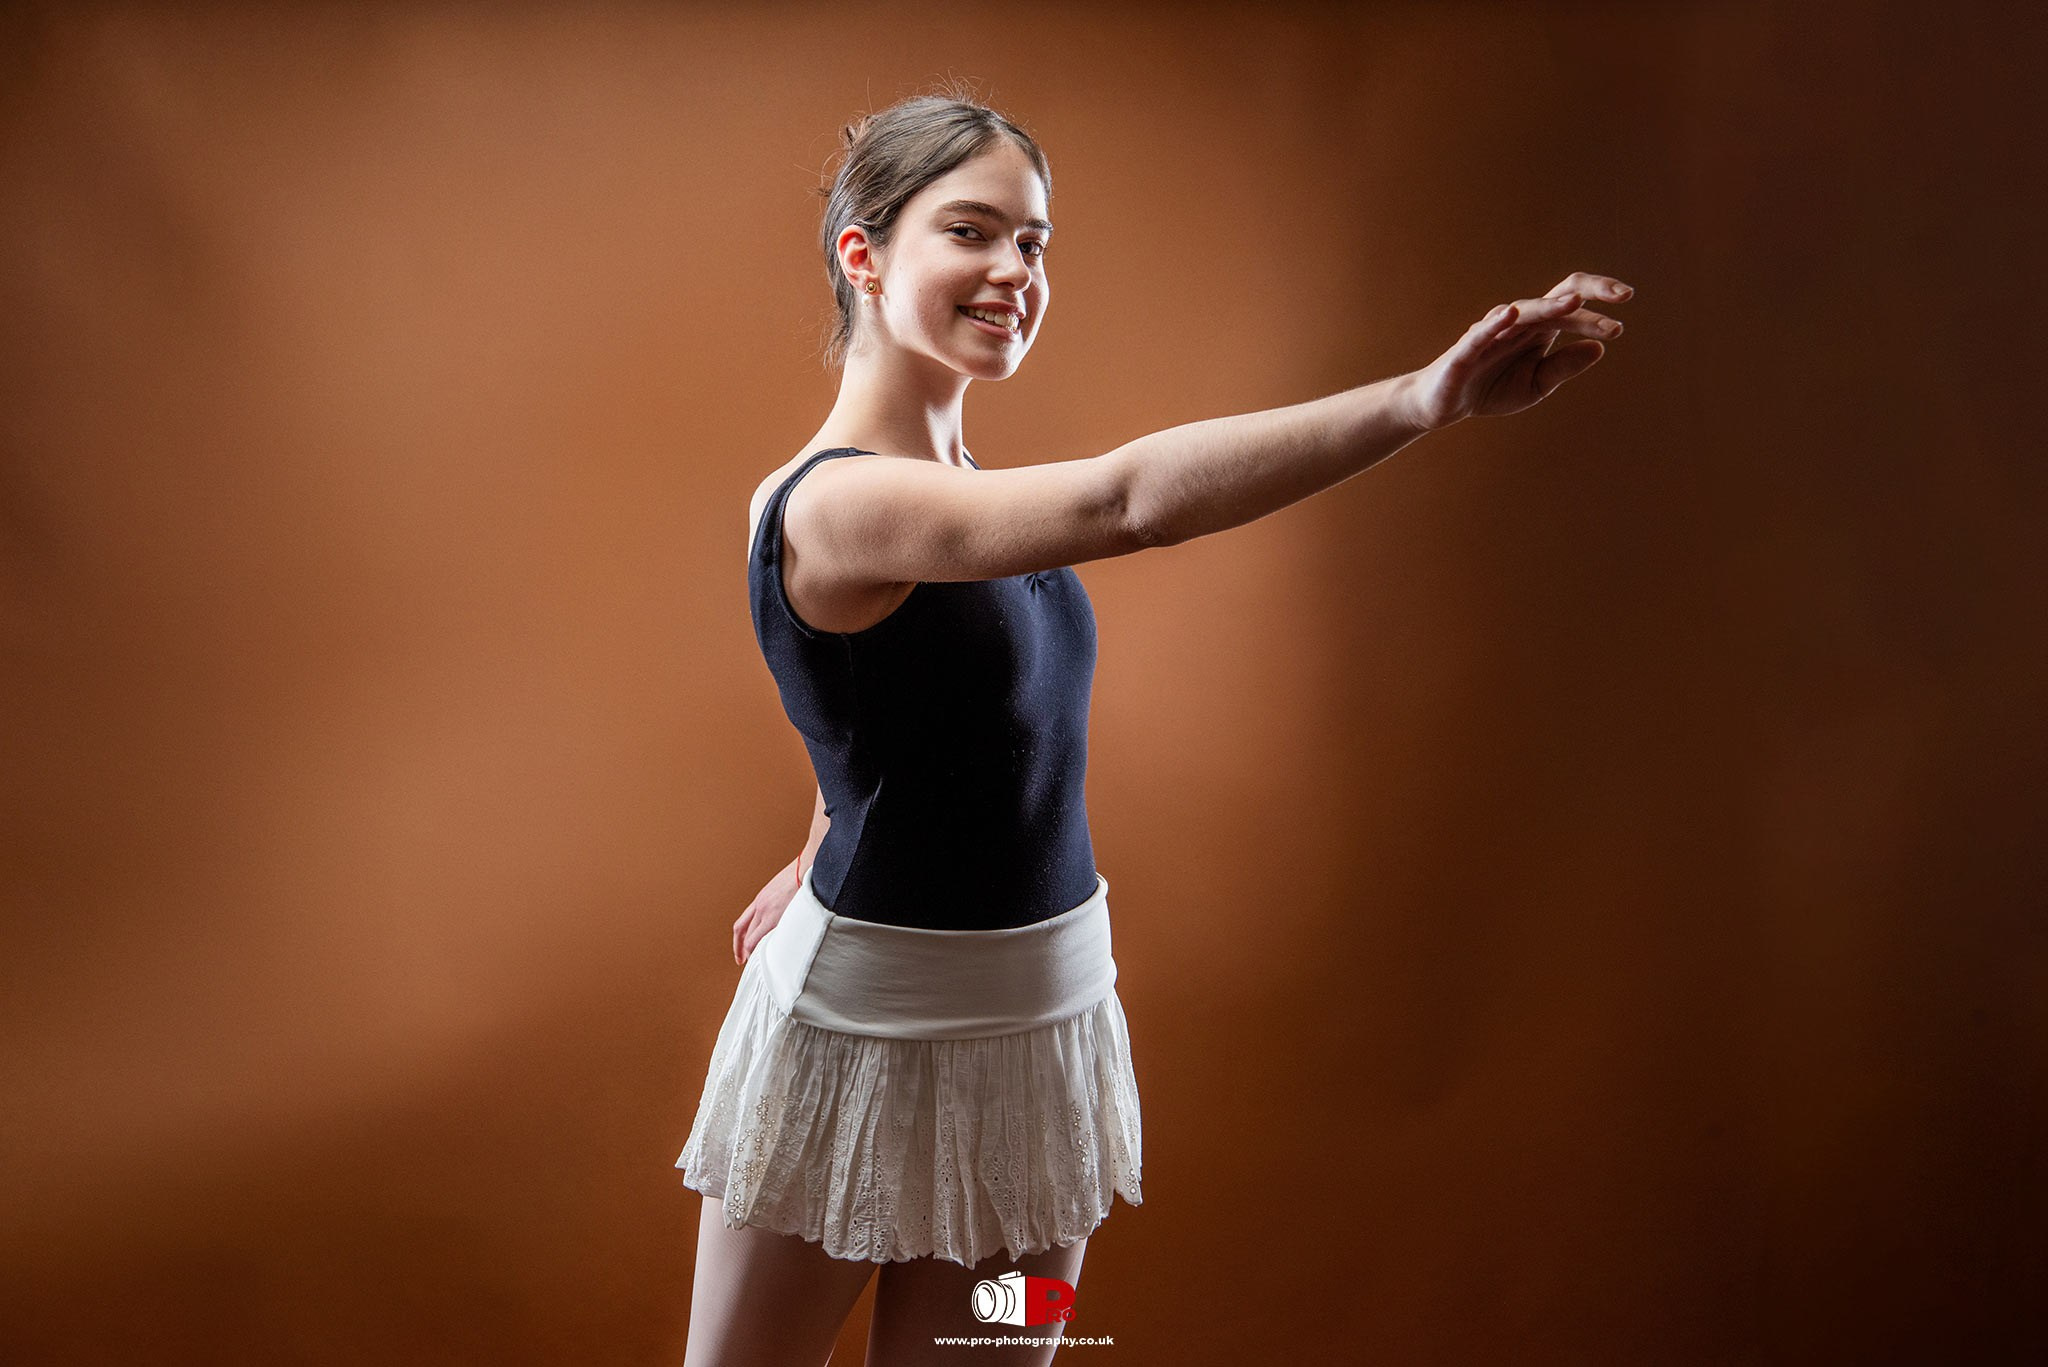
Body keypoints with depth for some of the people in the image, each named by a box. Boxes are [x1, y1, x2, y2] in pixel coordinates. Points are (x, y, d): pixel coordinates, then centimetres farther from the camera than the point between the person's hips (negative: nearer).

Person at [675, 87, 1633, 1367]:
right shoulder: (829, 504, -21)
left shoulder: (959, 482, 5)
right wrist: (1428, 395, -41)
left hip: (1049, 1017, 7)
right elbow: (1129, 500, -35)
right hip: (870, 1029, -7)